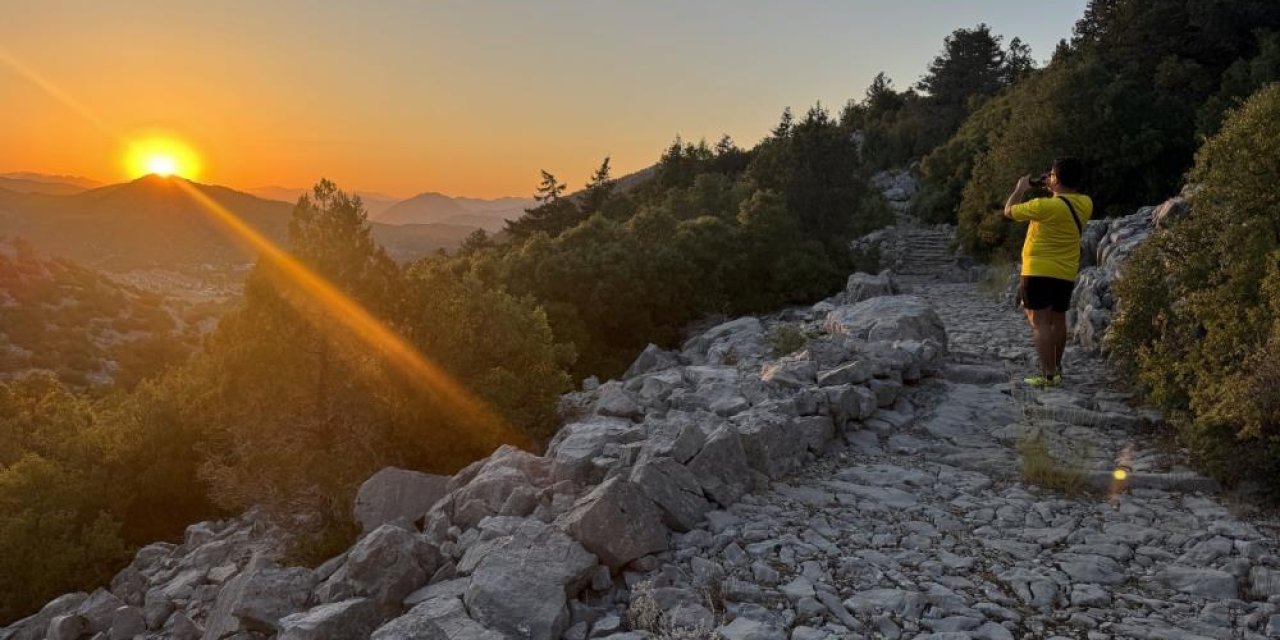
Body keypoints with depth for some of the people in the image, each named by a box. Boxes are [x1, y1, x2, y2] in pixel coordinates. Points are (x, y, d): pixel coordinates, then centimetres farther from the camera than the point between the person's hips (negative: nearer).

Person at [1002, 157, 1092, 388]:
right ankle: (1056, 368, 32)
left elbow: (1009, 210, -6)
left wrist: (1020, 189, 9)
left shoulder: (1045, 206, -19)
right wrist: (1053, 190, 17)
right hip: (1067, 273, 7)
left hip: (1039, 272, -7)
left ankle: (1048, 375, -11)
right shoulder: (1085, 205, 1)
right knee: (1058, 320, 19)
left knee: (1039, 322, -6)